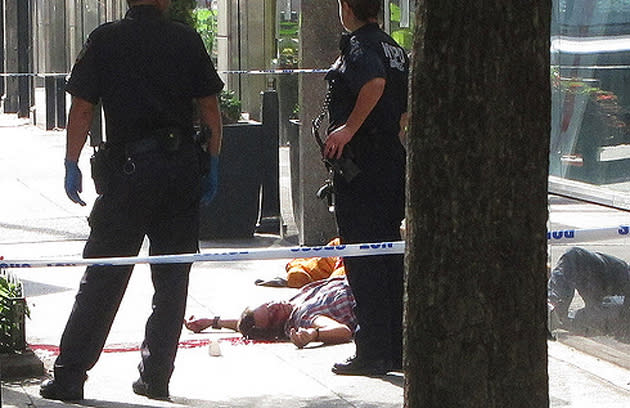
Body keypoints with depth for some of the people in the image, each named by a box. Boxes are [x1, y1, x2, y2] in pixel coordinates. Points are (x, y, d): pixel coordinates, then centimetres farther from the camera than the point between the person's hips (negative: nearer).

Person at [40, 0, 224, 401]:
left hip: (127, 169, -1)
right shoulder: (187, 39, 5)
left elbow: (82, 108, -2)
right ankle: (156, 376, 10)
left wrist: (72, 165, 5)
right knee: (172, 279, 10)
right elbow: (210, 105, 5)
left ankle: (69, 375, 1)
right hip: (182, 167, 1)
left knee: (102, 277, 2)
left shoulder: (105, 40, 1)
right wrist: (212, 164, 12)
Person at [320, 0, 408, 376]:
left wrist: (349, 128, -24)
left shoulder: (358, 46, -11)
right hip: (394, 161, 8)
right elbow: (408, 110, 18)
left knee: (363, 260, -5)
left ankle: (371, 353, -4)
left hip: (361, 165, -8)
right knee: (391, 256, 13)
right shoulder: (394, 48, 14)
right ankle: (397, 348, 16)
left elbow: (375, 82, -31)